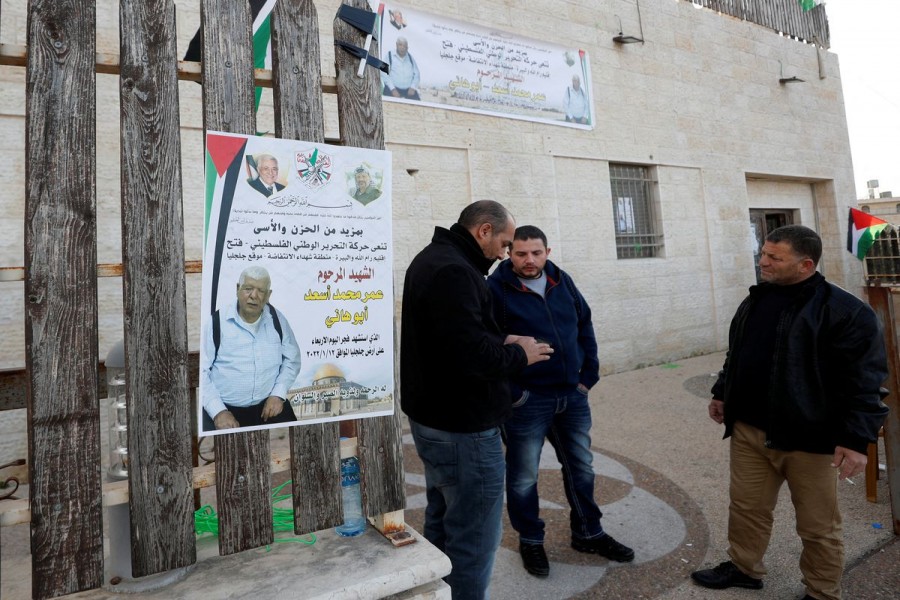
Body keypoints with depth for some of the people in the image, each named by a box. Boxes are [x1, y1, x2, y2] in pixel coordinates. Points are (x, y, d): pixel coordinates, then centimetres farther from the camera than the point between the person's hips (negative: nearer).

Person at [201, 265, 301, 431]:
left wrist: (278, 394, -4)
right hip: (224, 407, -2)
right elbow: (200, 371, -7)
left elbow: (292, 359, 9)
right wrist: (218, 411, -15)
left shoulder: (277, 319, 2)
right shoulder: (216, 322, -5)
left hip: (268, 404, 3)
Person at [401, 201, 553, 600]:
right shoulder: (454, 271, -21)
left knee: (442, 527, 23)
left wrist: (502, 340, 5)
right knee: (473, 541, 3)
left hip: (432, 417, 11)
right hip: (464, 427, -11)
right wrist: (519, 355, -11)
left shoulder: (432, 259, 12)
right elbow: (468, 353, -29)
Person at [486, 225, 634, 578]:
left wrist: (589, 375, 6)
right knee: (523, 477, 9)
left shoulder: (561, 281, 5)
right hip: (526, 401, -5)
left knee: (581, 467, 19)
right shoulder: (496, 288, -13)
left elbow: (585, 326, 13)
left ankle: (588, 534, 40)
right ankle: (530, 542, 32)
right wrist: (511, 392, -15)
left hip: (572, 394, 6)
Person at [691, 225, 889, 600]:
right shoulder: (754, 302, 7)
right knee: (746, 507, 18)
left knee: (818, 526, 14)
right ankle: (744, 569, 39)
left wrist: (855, 438, -18)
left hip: (808, 439, -5)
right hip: (749, 430, 6)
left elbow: (864, 381, -15)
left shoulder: (846, 311, -14)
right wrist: (722, 393, 17)